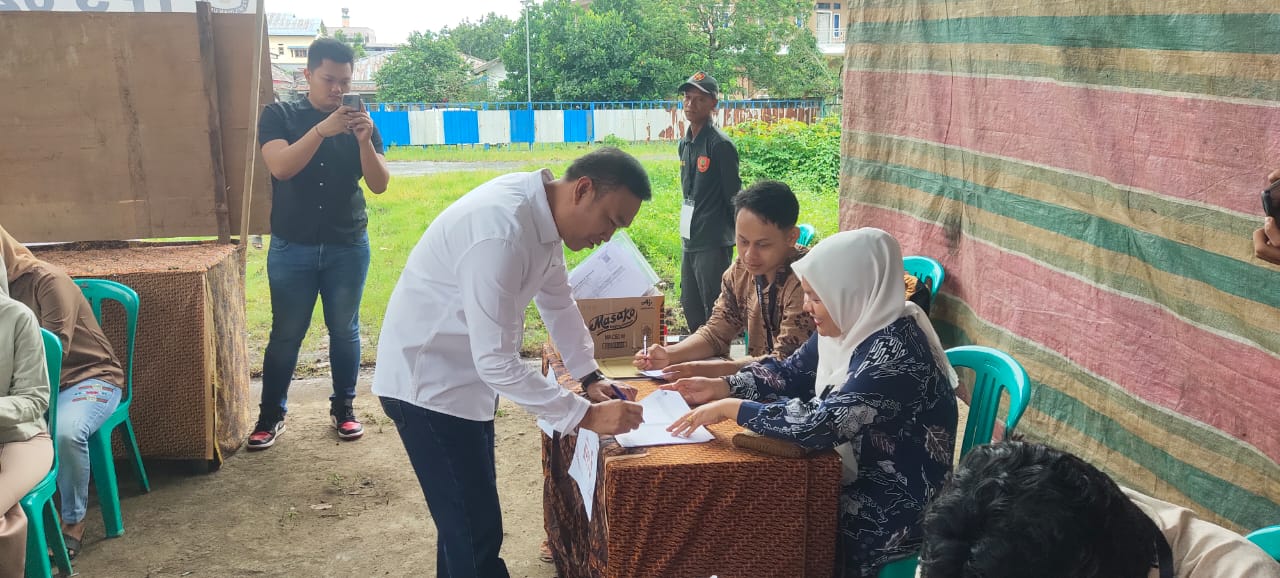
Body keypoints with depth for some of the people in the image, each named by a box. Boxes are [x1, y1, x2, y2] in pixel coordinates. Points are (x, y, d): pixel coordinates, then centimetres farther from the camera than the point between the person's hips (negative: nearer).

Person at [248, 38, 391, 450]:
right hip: (291, 248, -1)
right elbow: (281, 167, -19)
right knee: (286, 334, 4)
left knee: (345, 331, 9)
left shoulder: (360, 123, 2)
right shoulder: (279, 116, -2)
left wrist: (364, 140, -23)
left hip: (348, 247, 2)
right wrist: (322, 129, -31)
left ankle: (343, 408, 22)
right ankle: (271, 416, 14)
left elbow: (379, 184, -6)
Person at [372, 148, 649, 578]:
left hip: (467, 376, 9)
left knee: (471, 519, 19)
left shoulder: (544, 214, -3)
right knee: (474, 531, -4)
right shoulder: (501, 232, -33)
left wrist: (591, 377, 3)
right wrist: (586, 415, -27)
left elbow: (558, 304, 12)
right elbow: (496, 362, -31)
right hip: (427, 382, -9)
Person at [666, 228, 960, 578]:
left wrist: (730, 407, -26)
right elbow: (789, 373, 11)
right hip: (853, 476, 8)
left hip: (893, 511, -8)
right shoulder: (849, 326, -1)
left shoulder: (896, 353, -28)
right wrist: (718, 387, -2)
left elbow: (820, 425, -33)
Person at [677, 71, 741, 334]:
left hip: (714, 243, -8)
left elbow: (734, 195, -11)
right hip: (690, 240, 8)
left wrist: (740, 240, -11)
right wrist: (687, 228, 16)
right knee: (690, 307, 16)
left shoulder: (720, 145, -12)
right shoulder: (685, 143, 12)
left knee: (714, 311, -4)